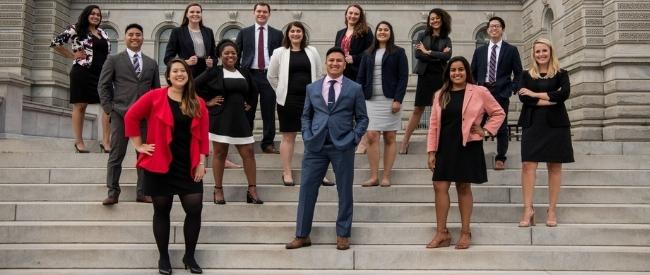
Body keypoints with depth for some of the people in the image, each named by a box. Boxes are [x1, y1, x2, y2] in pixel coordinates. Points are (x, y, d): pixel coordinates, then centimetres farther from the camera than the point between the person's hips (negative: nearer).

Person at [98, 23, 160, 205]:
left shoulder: (151, 63, 15)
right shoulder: (114, 60, 6)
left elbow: (157, 89, 17)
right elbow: (103, 85, 4)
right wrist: (109, 109, -4)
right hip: (120, 114, -3)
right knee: (116, 155, -1)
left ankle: (142, 193, 12)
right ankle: (113, 193, 6)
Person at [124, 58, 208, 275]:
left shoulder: (198, 103, 5)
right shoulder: (155, 97, -4)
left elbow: (202, 135, 5)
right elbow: (131, 116, -3)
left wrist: (201, 163, -1)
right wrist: (138, 145, -5)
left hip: (188, 166, 3)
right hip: (160, 165, -2)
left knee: (195, 210, -2)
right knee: (162, 211, 7)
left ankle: (189, 256, 15)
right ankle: (163, 258, 20)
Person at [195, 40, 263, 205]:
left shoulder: (244, 74, 11)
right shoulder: (214, 72, -3)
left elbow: (253, 91, 28)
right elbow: (194, 86, -8)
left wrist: (249, 103, 14)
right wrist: (206, 101, -6)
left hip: (240, 118, 4)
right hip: (220, 118, -4)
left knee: (248, 153, 0)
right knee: (220, 153, 3)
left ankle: (252, 190, 6)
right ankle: (218, 190, 12)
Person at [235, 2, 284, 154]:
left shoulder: (277, 34, 8)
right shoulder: (244, 32, 9)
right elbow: (236, 54, 8)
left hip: (269, 75, 0)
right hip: (250, 75, 0)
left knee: (269, 112, 3)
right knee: (248, 111, 6)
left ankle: (268, 143, 11)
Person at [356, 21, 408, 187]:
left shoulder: (398, 53, 4)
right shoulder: (369, 54, 14)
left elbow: (403, 78, -2)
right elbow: (361, 77, 12)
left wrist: (398, 100, -12)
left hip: (390, 100, -3)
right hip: (371, 100, 3)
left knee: (390, 138, 1)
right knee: (371, 136, -5)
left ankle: (386, 177, 6)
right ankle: (374, 177, 0)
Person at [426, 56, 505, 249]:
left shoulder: (479, 92, -1)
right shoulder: (440, 95, 9)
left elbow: (499, 113, 9)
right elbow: (434, 124, 8)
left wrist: (486, 131, -3)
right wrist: (431, 151, 3)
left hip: (468, 147, -3)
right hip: (445, 147, 3)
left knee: (464, 188, 4)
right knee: (440, 186, -1)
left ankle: (465, 233, 16)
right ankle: (441, 233, 8)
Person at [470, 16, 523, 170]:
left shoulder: (511, 50, 5)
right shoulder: (479, 51, 13)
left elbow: (518, 73, 5)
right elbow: (473, 72, 16)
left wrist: (513, 89, -7)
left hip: (501, 93, -2)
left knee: (501, 127, 1)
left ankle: (500, 159, 11)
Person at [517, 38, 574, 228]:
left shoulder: (561, 74, 8)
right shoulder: (527, 75, 11)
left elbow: (564, 94, -11)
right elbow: (523, 98, -5)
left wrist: (535, 94, -9)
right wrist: (549, 99, -10)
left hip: (555, 125, 0)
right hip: (533, 124, 1)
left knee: (554, 167, 1)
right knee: (528, 165, -9)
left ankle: (552, 210, 7)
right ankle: (528, 209, -7)